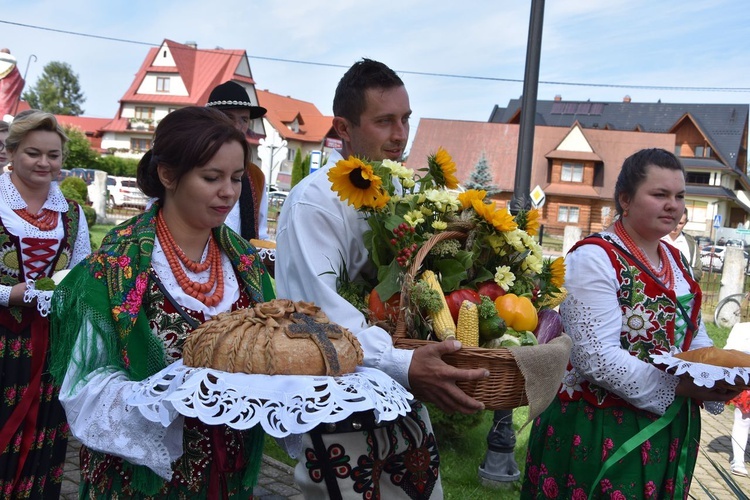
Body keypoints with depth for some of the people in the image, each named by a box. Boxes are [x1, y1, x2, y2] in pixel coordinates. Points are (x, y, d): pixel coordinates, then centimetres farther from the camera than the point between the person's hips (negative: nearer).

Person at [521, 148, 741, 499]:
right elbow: (597, 357, -24)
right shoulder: (595, 258, -17)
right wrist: (677, 388, -22)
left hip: (670, 428, 8)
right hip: (599, 430, -7)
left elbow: (692, 332, 18)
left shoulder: (675, 261, 9)